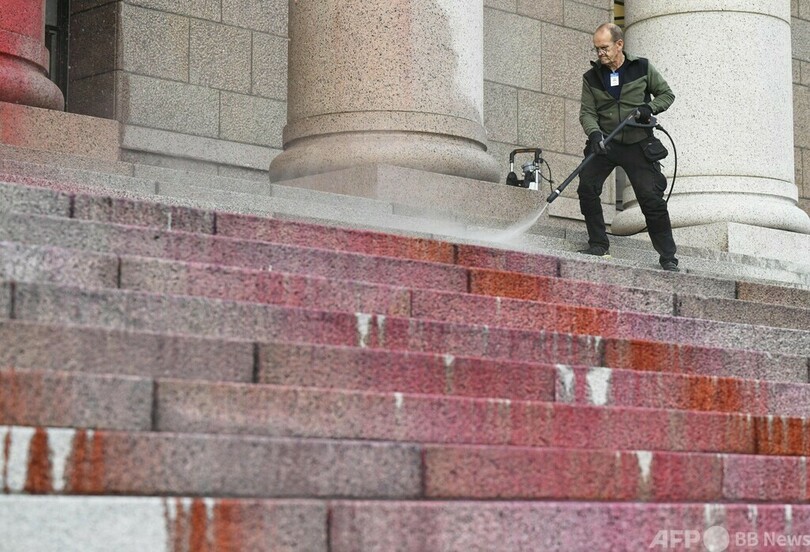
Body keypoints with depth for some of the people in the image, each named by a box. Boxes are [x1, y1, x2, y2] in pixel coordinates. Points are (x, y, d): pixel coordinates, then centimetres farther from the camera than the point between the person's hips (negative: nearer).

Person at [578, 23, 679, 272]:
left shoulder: (642, 68, -1)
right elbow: (587, 112, -2)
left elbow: (667, 94, 7)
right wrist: (594, 133, -22)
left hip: (638, 145, -2)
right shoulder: (592, 77, 3)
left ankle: (668, 258, 2)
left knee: (652, 199, -7)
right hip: (606, 144, 2)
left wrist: (649, 107, -13)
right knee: (586, 188, -14)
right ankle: (598, 245, 1)